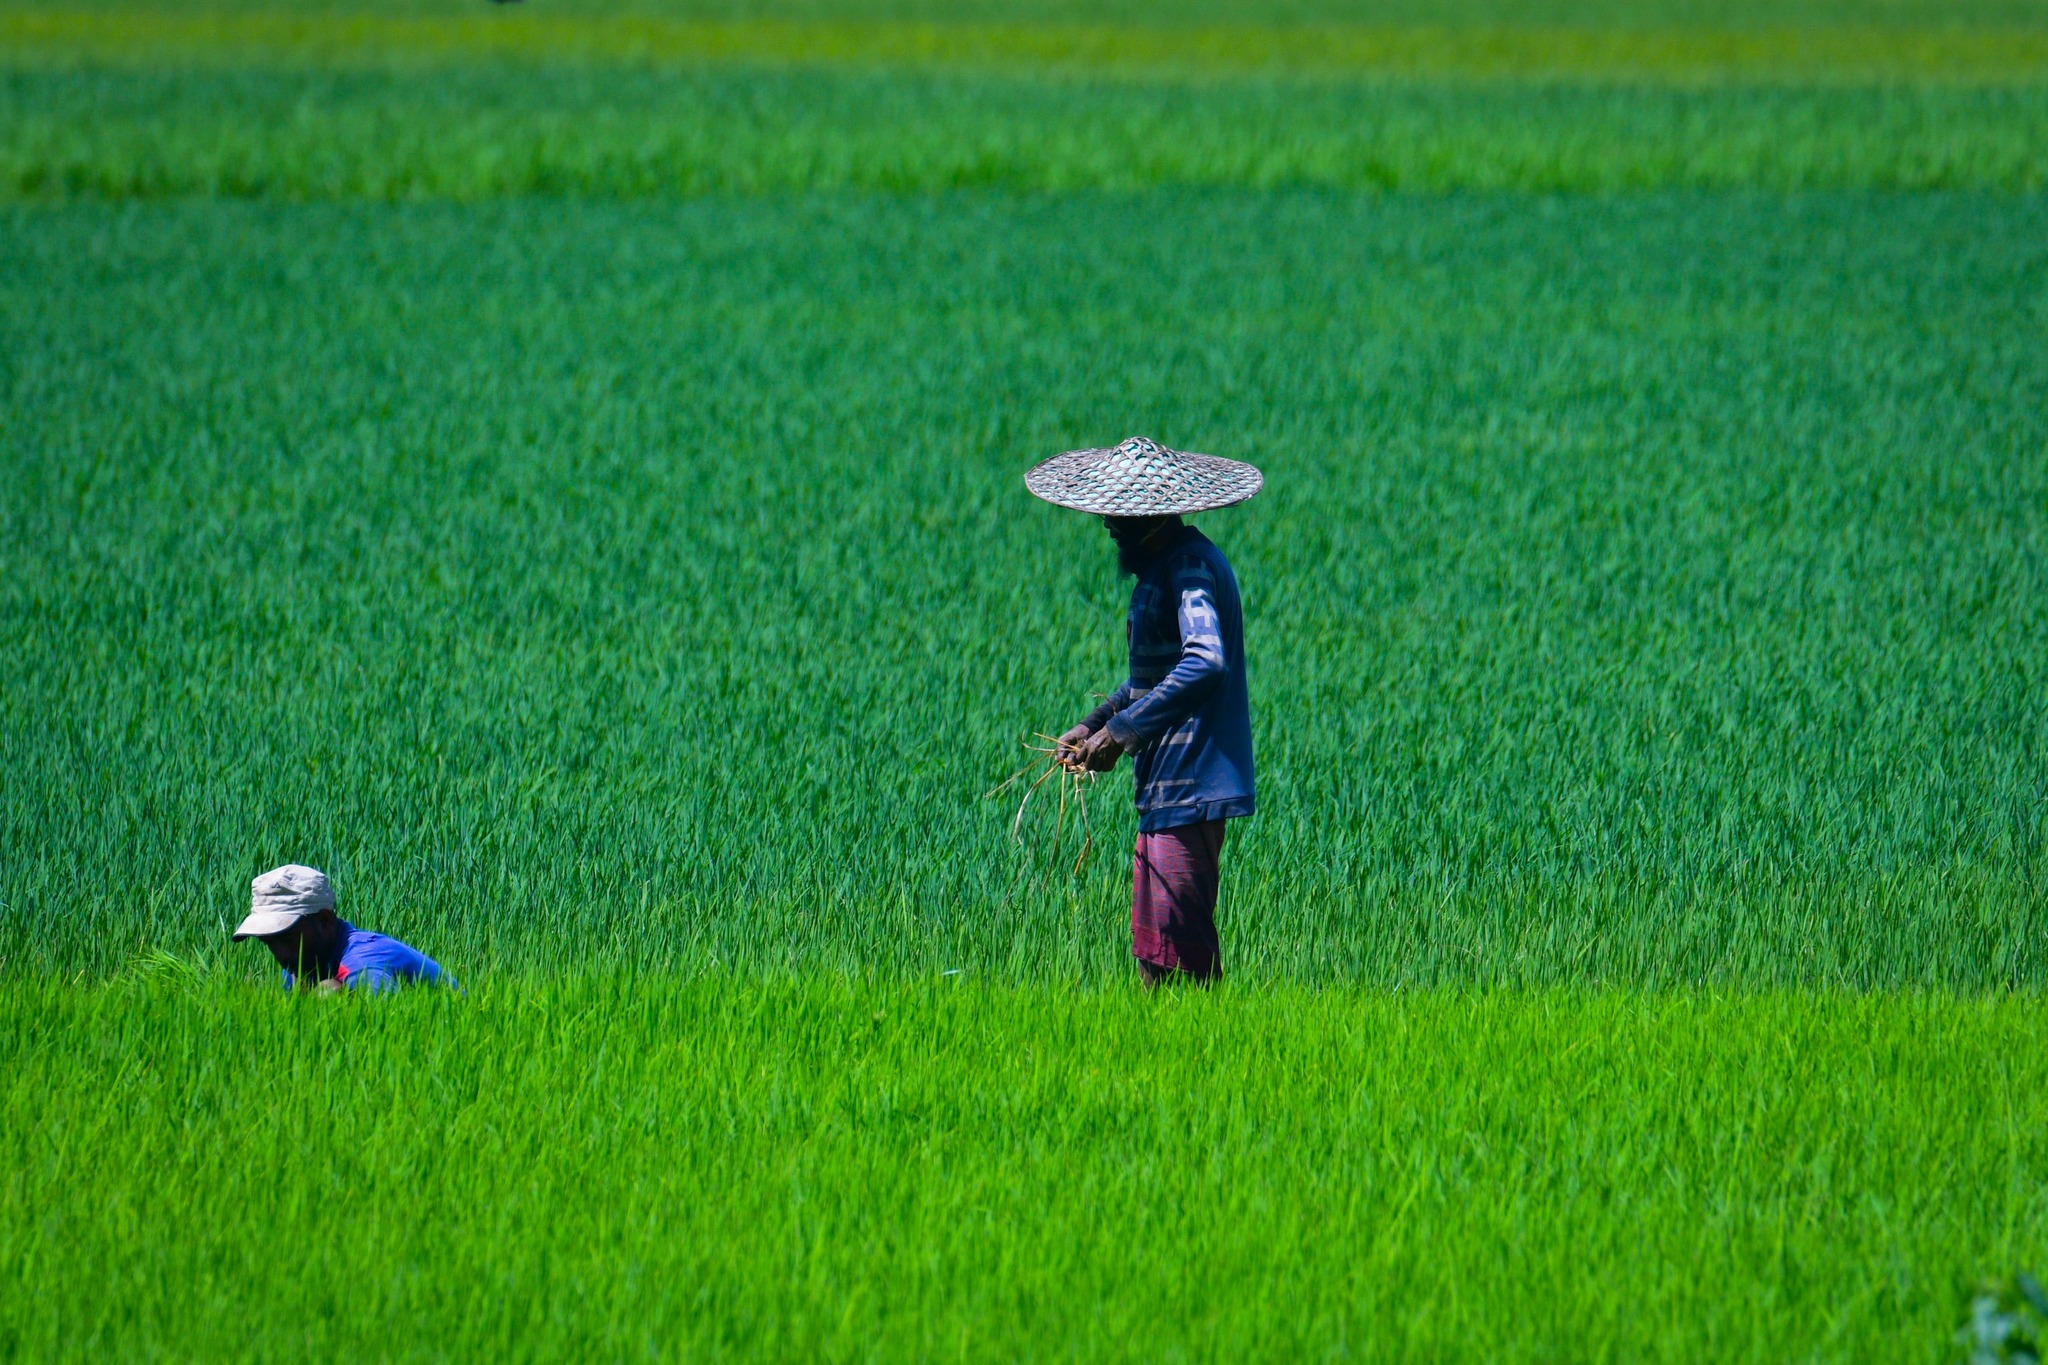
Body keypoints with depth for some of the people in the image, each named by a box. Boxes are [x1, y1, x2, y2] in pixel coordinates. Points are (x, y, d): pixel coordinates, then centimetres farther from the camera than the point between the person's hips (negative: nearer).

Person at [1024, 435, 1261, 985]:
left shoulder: (1189, 567, -16)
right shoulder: (1164, 563, 17)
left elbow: (1205, 663, -31)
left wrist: (1122, 729, -27)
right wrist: (1093, 724, 17)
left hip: (1188, 785, -11)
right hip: (1167, 784, 11)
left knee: (1176, 944, -11)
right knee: (1152, 940, 10)